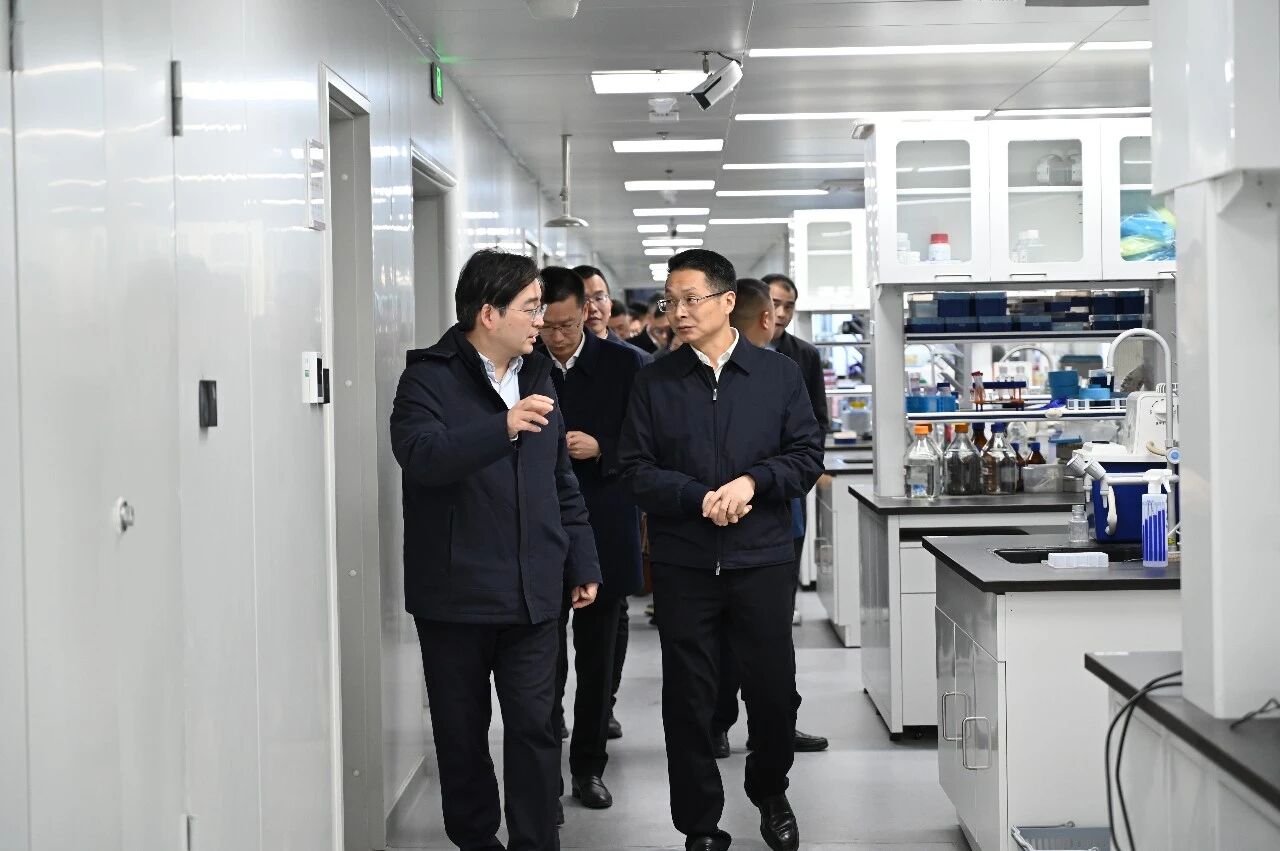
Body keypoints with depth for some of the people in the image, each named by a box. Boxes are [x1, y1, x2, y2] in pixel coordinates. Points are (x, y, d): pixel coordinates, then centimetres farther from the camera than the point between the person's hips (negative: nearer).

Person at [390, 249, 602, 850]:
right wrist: (503, 427, -37)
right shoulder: (429, 378, -7)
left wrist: (582, 563, 17)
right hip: (455, 593, -4)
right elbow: (419, 456, -25)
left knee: (535, 728, 1)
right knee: (462, 733, 8)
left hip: (532, 594, 4)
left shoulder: (538, 377, 13)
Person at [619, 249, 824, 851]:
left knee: (774, 688, 7)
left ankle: (770, 792, 35)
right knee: (688, 697, 5)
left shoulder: (779, 374, 3)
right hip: (682, 564, 0)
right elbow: (637, 469, -2)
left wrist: (753, 482, -15)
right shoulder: (654, 383, 3)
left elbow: (807, 455, 2)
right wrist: (699, 498, -16)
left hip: (762, 558, 0)